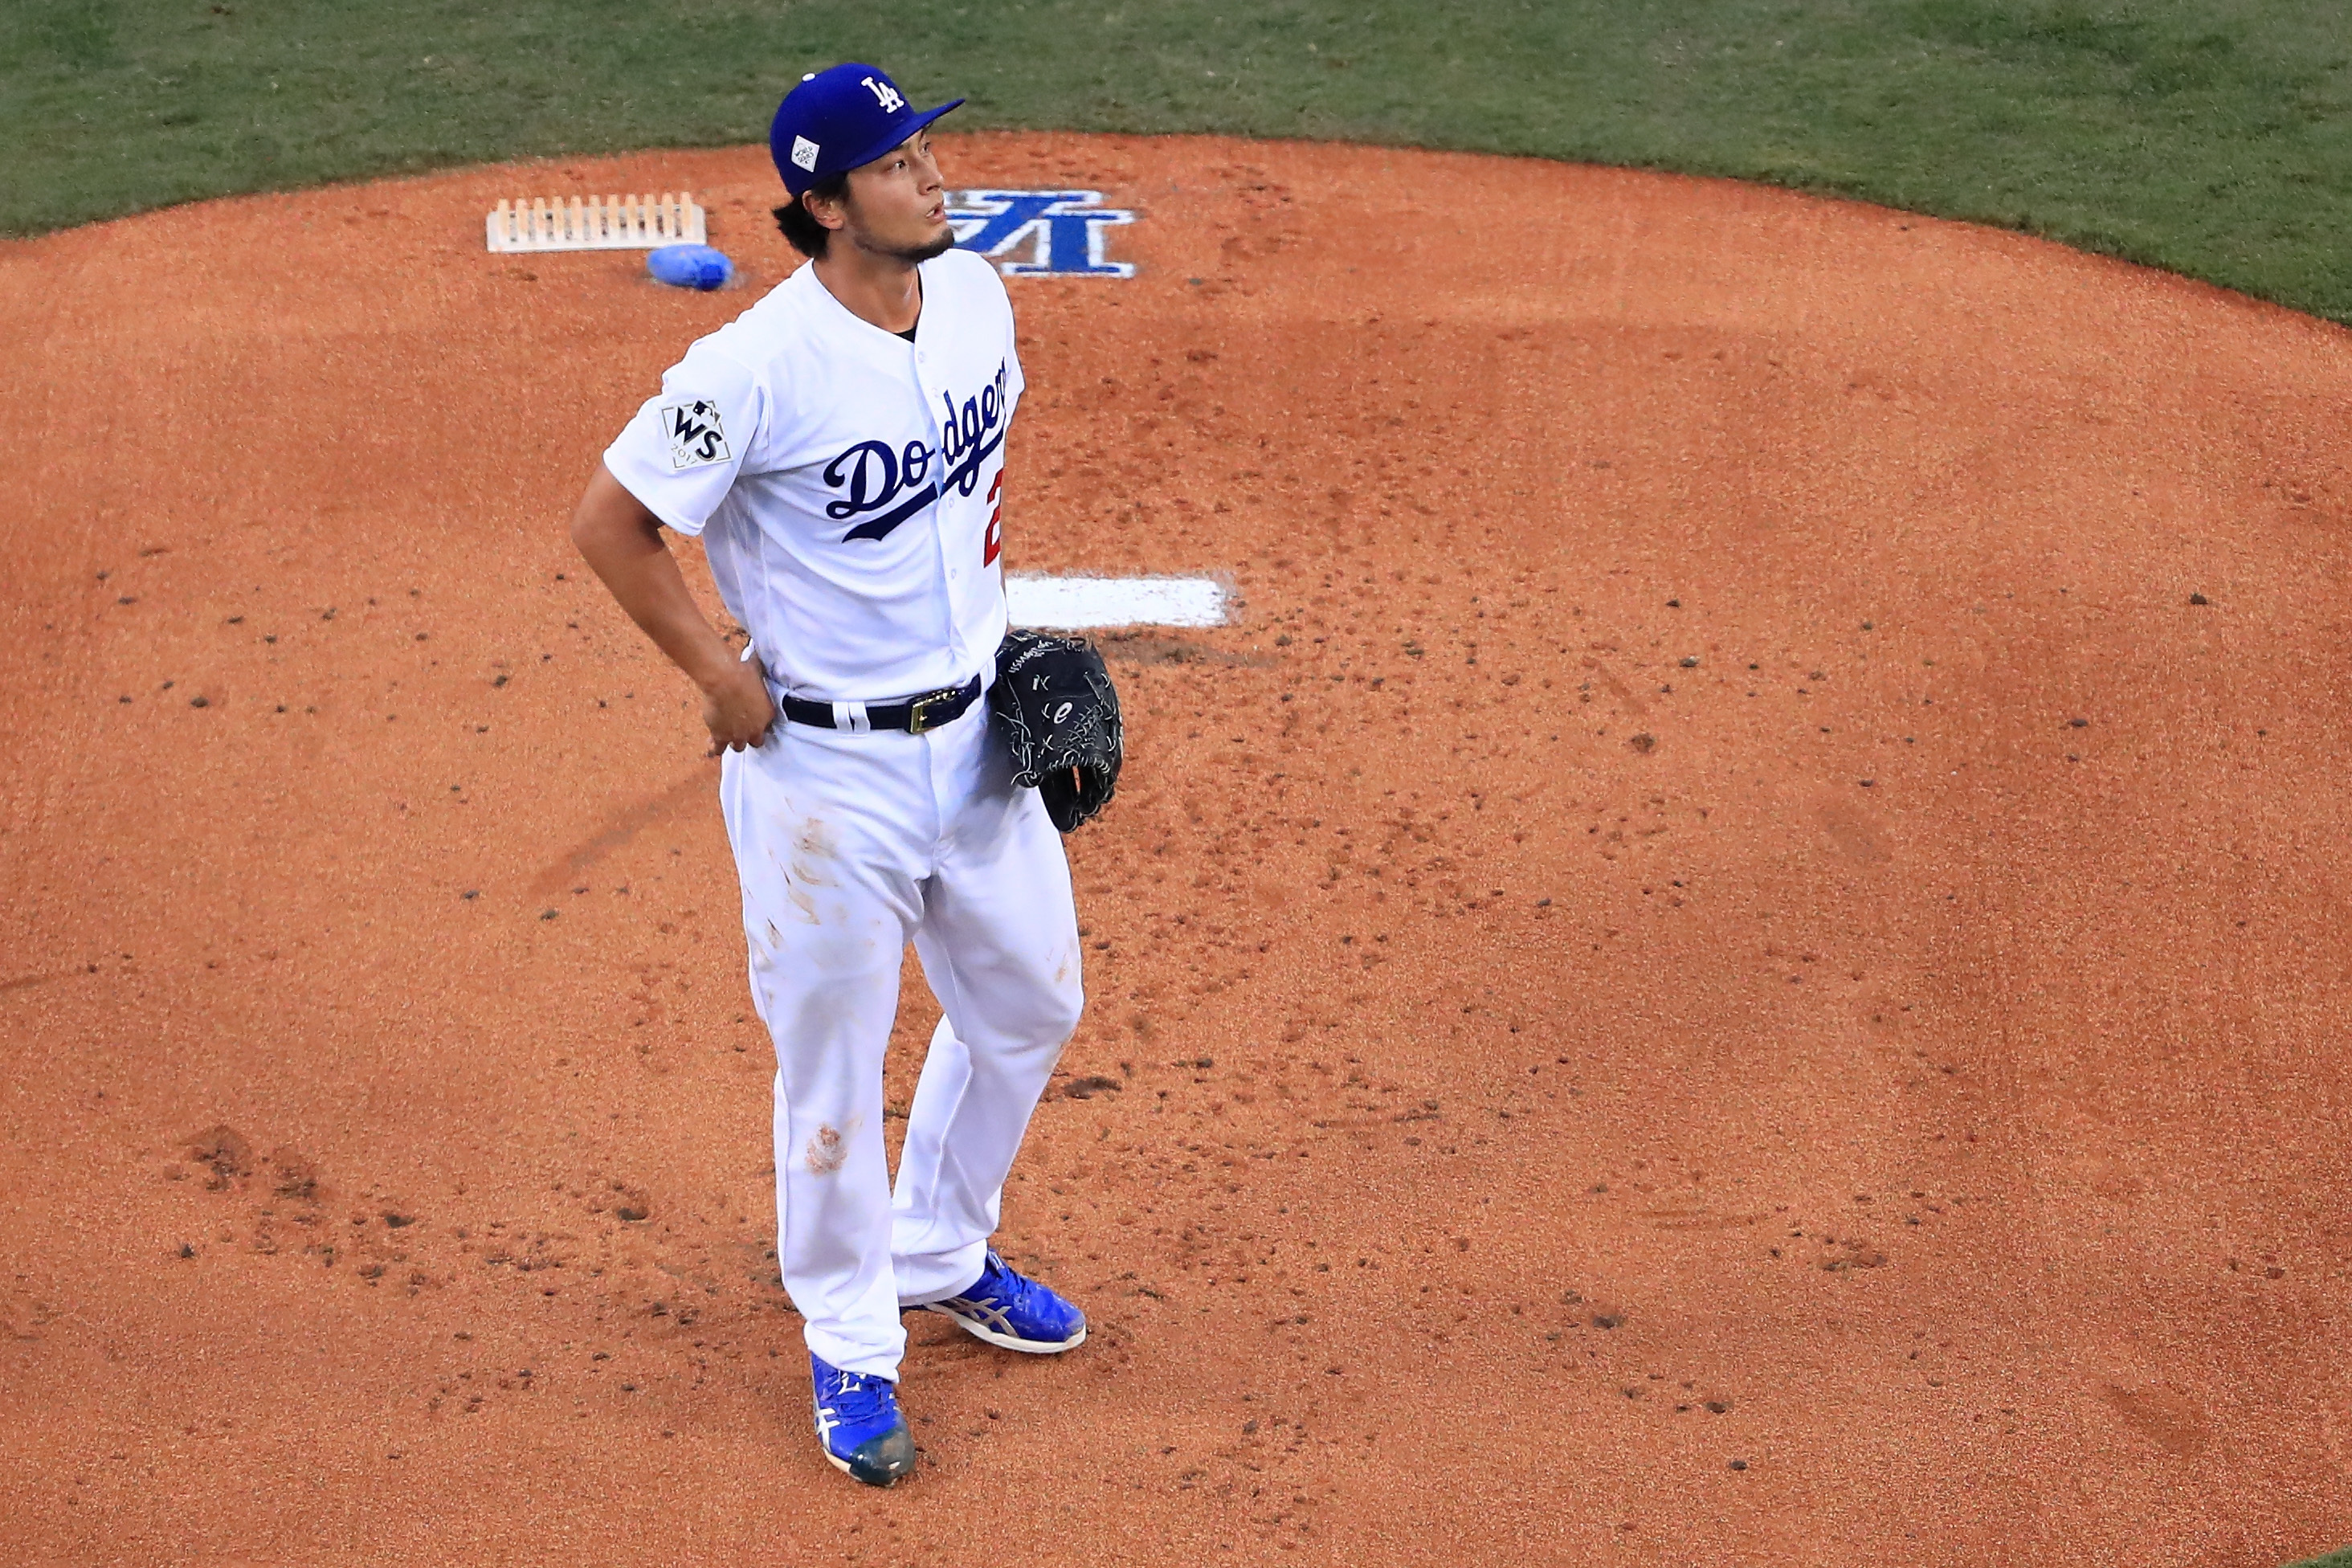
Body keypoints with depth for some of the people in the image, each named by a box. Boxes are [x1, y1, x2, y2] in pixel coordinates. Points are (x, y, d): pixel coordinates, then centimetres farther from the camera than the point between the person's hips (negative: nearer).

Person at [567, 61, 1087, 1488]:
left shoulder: (977, 292, -2)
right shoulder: (759, 367, -23)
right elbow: (611, 522, -15)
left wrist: (994, 605, 11)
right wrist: (726, 679, -11)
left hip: (978, 731, 7)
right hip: (826, 768, -7)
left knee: (1032, 1005, 20)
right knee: (834, 1064, 7)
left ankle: (940, 1256, 44)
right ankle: (852, 1346, 28)